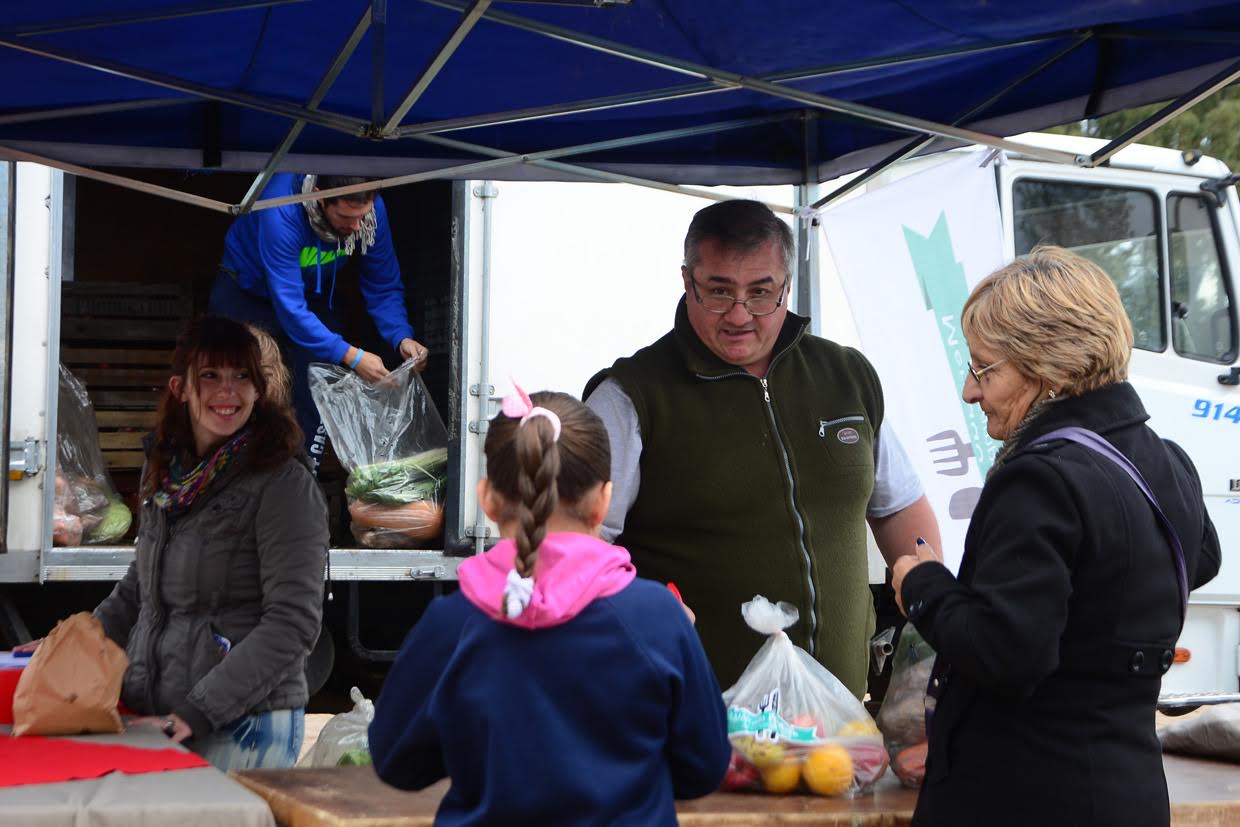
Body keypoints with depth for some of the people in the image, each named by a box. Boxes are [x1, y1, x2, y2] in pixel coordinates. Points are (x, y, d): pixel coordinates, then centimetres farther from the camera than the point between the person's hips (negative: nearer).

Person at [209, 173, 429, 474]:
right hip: (246, 292, -4)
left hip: (312, 297, 4)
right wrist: (350, 356, -43)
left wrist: (401, 337, -31)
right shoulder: (281, 212, -40)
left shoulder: (372, 210, -25)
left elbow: (383, 287, -12)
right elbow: (289, 306, -39)